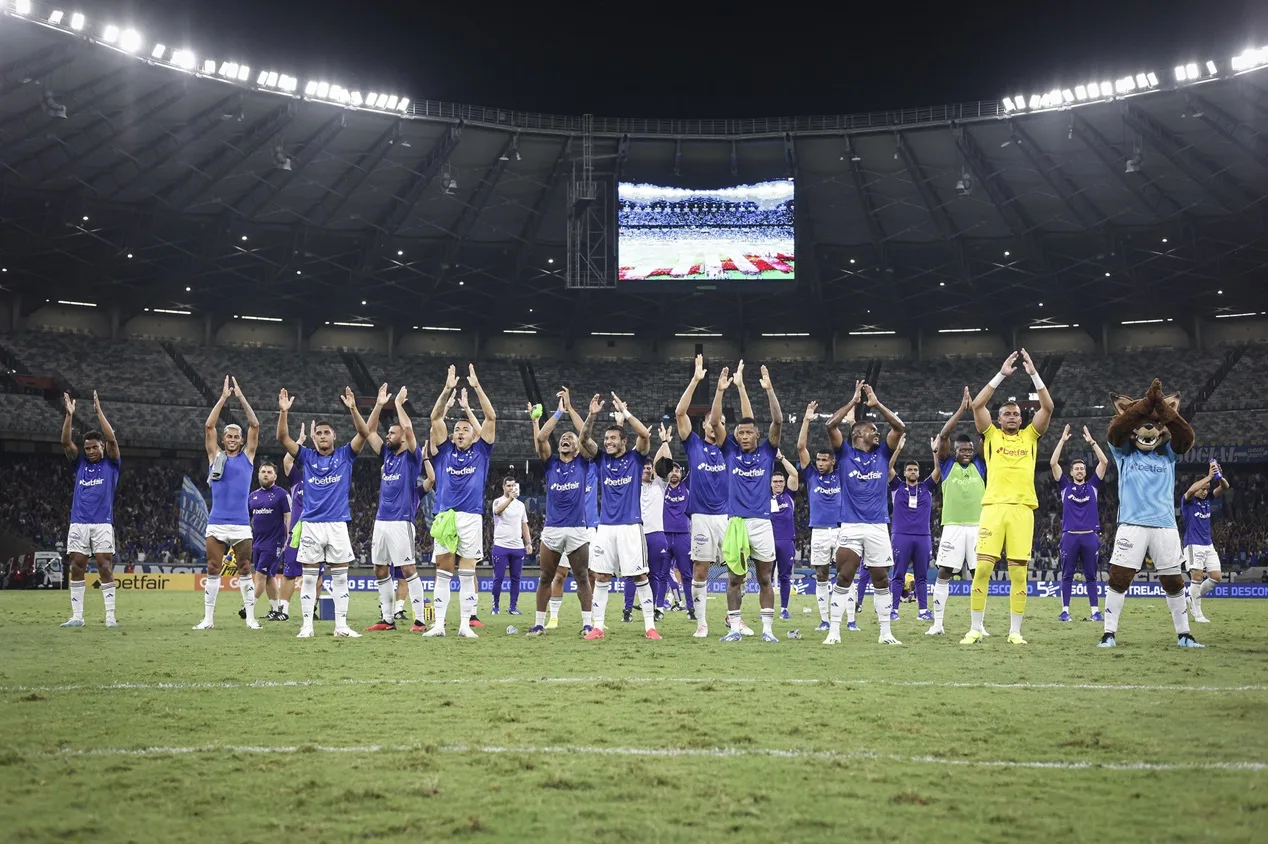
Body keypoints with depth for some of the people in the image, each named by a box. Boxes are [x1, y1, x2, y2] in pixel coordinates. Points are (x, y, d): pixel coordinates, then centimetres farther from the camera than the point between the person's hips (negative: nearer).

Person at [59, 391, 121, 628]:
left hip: (102, 524, -3)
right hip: (78, 523, 3)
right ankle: (76, 616, 7)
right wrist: (69, 415, -8)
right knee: (77, 569, 2)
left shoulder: (110, 464, 6)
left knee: (105, 568, -6)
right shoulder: (80, 463, 14)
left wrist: (98, 411, -10)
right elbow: (66, 442, 3)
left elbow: (112, 439, -9)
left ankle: (110, 616, -3)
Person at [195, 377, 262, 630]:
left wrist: (240, 396, 1)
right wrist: (223, 397, -1)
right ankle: (208, 618, 7)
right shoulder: (215, 456, 10)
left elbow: (254, 425, 2)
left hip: (241, 524, 0)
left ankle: (251, 618, 6)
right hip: (216, 523, 0)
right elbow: (209, 426, 1)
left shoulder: (247, 456, 9)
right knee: (213, 571, 2)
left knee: (245, 571, 2)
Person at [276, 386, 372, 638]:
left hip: (338, 523, 0)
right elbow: (282, 437, -1)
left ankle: (341, 626, 7)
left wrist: (353, 408, -21)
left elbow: (363, 433, -7)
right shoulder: (307, 456, 8)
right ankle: (307, 625, 8)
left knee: (340, 576, 3)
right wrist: (284, 411, -15)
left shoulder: (345, 455, 5)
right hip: (311, 524, 0)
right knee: (309, 576, 3)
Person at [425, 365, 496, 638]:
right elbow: (435, 417, 2)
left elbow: (491, 417, 0)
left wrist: (476, 387, -6)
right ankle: (439, 624, 5)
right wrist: (448, 390, -8)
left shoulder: (480, 451, 9)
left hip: (471, 517, -1)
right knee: (442, 572, 2)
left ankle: (466, 624, 5)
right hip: (444, 515, 1)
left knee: (467, 573, 2)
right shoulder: (444, 450, 11)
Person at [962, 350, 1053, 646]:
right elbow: (978, 405, -2)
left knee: (1018, 572, 1)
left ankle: (1015, 631, 7)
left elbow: (1047, 407, 5)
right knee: (982, 568, -7)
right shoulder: (991, 435, 12)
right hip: (994, 507, -1)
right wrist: (1001, 374, -3)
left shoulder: (1030, 436, 15)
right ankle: (976, 629, 0)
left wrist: (1034, 374, 0)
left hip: (1023, 509, 1)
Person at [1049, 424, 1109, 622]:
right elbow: (1053, 463, 1)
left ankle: (1095, 611, 7)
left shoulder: (1092, 485, 11)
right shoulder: (1066, 485, 9)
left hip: (1090, 536, 1)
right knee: (1067, 576, 1)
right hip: (1070, 536, -1)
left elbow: (1104, 462, 4)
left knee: (1091, 576, 4)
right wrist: (1062, 440, 0)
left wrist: (1092, 441, 3)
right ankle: (1065, 611, 4)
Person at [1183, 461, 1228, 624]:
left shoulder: (1208, 499, 11)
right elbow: (1191, 490, -30)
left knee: (1216, 577, 2)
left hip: (1208, 545, 7)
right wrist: (1209, 477, -29)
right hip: (1193, 545, -7)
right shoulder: (1188, 501, -6)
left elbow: (1225, 487, 1)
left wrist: (1219, 476, -21)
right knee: (1197, 577, -14)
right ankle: (1197, 614, -8)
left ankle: (1194, 599, 22)